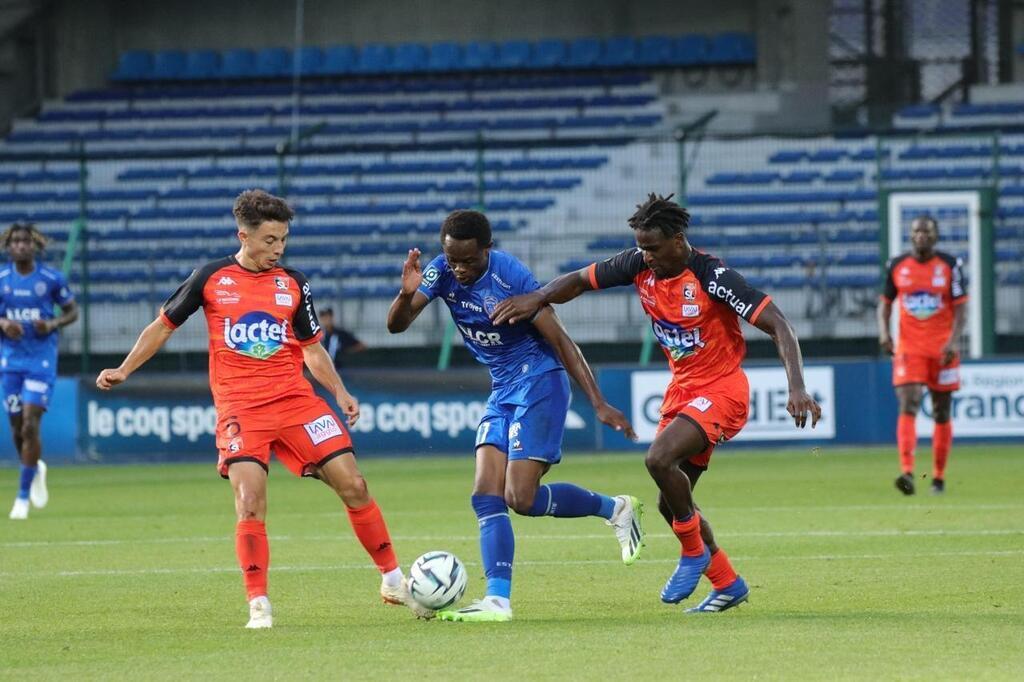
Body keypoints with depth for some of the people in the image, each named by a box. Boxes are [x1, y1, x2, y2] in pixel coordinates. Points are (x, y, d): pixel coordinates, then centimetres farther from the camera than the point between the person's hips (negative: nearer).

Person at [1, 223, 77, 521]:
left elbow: (72, 311, 7)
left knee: (30, 426, -13)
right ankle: (35, 469, 38)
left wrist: (53, 324, -13)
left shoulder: (52, 279, -3)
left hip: (42, 359, -3)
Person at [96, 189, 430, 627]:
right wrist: (123, 371, 6)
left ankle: (393, 580, 10)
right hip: (239, 407, -2)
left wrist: (340, 392, 1)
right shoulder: (211, 278, 3)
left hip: (295, 400, 2)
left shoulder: (293, 283, 8)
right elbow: (163, 326, 13)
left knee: (352, 484, -4)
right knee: (250, 503, -17)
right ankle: (258, 604, -7)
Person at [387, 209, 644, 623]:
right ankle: (497, 600, -7)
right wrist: (407, 294, -29)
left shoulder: (512, 277, -21)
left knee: (521, 498, -14)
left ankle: (615, 509, 6)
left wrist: (599, 404, -17)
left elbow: (559, 340, -16)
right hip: (502, 391, 7)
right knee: (486, 497, -5)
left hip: (539, 384, -7)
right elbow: (396, 325, -5)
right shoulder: (443, 272, -4)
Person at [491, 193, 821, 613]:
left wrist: (797, 388, -37)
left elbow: (778, 326, -25)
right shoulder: (639, 265, -5)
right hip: (681, 388, 8)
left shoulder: (713, 278, -23)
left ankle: (694, 552, -7)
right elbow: (580, 280, 5)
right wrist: (537, 298, -16)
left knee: (659, 459, -29)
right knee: (670, 503, 7)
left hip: (721, 390, -8)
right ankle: (727, 584, 23)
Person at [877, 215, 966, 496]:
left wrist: (954, 340, -18)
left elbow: (960, 308, -3)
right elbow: (885, 302, 13)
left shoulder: (950, 265, -1)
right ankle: (907, 472, -28)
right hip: (908, 348, 0)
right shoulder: (896, 266, 5)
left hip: (942, 350, 0)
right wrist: (883, 331, -5)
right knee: (908, 406, -17)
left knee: (941, 413, 7)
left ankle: (938, 477, 18)